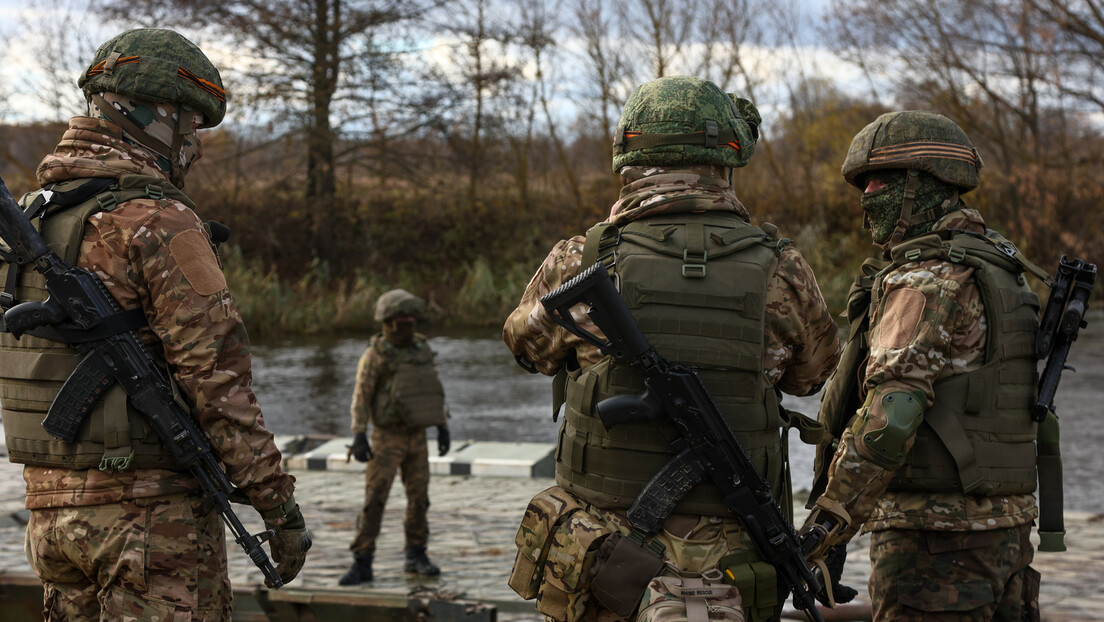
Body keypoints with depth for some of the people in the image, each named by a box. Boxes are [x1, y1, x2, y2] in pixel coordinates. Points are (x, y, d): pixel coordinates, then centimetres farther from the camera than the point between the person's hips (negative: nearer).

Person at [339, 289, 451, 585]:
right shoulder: (375, 354, -11)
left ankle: (416, 557, 19)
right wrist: (358, 437, -21)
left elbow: (433, 391, 13)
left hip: (416, 437, 5)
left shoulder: (421, 349, 6)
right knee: (374, 500, -9)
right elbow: (360, 397, -13)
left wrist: (443, 428, 10)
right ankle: (362, 565, -6)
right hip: (386, 438, -5)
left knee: (419, 498, 6)